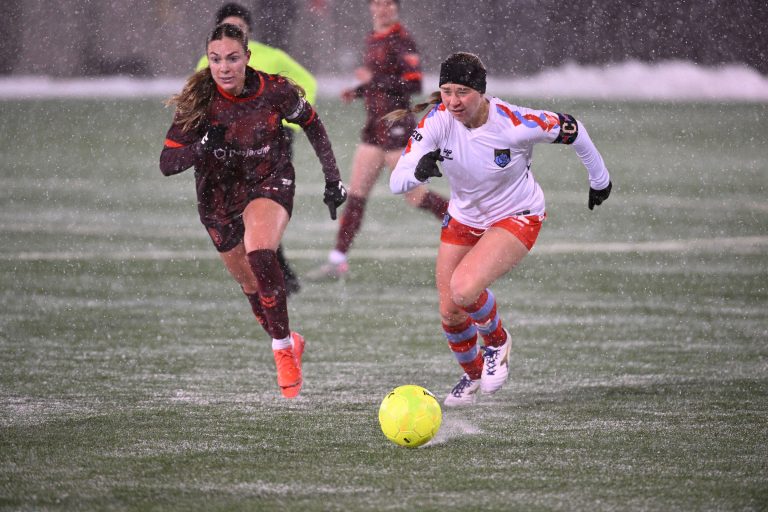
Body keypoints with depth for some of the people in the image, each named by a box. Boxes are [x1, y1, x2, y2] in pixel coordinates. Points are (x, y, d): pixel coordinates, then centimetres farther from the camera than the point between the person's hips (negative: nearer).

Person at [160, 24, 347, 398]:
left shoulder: (275, 91, -19)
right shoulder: (198, 101, -18)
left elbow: (311, 124, 2)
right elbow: (167, 164, -19)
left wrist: (332, 178, 3)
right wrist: (203, 146, -38)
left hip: (270, 184, -3)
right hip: (218, 196, 3)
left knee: (259, 256, -32)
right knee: (251, 284, 15)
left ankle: (283, 347, -18)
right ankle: (288, 342, 43)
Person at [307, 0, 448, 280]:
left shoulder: (402, 41, -12)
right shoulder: (372, 40, 13)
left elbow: (413, 84, -19)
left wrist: (373, 80, -21)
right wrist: (357, 91, 7)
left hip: (396, 126, -8)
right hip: (374, 127, 8)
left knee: (413, 194, -4)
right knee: (356, 193, 4)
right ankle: (338, 260, 5)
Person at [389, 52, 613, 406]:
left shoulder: (515, 123, -30)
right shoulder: (437, 120, -21)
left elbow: (569, 129, -10)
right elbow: (397, 183, -25)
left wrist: (599, 178, 5)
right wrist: (419, 171, -50)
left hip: (516, 217, -4)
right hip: (463, 217, 5)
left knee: (464, 288, -28)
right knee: (449, 311, 6)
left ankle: (497, 341, 6)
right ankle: (472, 373, 39)